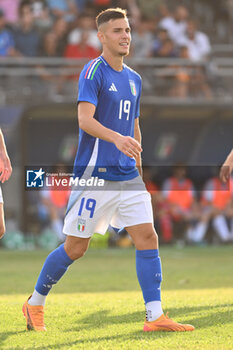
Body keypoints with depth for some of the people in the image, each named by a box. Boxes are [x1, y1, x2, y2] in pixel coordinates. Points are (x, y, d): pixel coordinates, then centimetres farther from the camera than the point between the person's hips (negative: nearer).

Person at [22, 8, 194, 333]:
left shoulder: (134, 79, 14)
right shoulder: (93, 72, -9)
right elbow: (85, 119, -21)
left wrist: (138, 168, 23)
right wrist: (116, 138, -37)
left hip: (128, 175, 6)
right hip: (94, 172, -6)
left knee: (148, 237, -6)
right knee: (75, 248, 1)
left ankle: (155, 316, -7)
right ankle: (35, 303, 20)